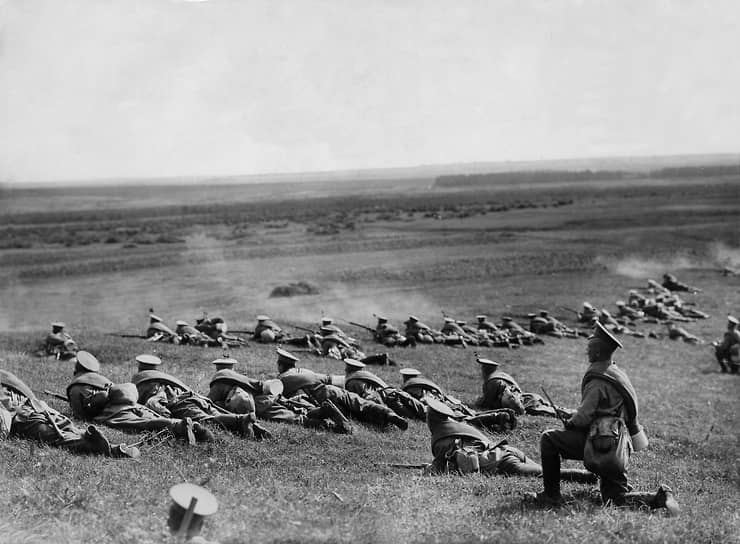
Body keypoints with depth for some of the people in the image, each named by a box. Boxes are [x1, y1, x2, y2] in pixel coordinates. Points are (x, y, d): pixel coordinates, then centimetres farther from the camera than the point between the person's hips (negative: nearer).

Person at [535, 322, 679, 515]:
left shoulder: (598, 379, -14)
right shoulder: (616, 372, 15)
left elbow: (584, 416, -15)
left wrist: (570, 423, 6)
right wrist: (573, 416, 22)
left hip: (600, 443, -9)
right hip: (617, 447, 9)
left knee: (548, 439, 1)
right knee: (617, 498, 14)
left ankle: (551, 495, 2)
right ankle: (660, 498, -4)